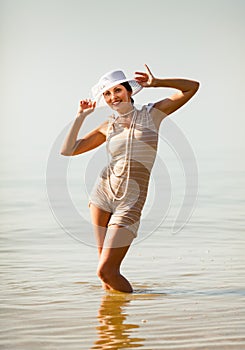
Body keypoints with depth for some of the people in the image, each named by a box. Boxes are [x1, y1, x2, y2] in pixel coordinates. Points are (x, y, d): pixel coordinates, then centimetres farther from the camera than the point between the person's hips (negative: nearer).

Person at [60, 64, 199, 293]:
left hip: (131, 203, -4)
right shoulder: (108, 126, 9)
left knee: (106, 270, -9)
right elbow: (67, 151, 7)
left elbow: (192, 87, 3)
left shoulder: (152, 114, 3)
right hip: (103, 193, 4)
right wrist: (81, 117, 6)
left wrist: (156, 83, 1)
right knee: (104, 268, 6)